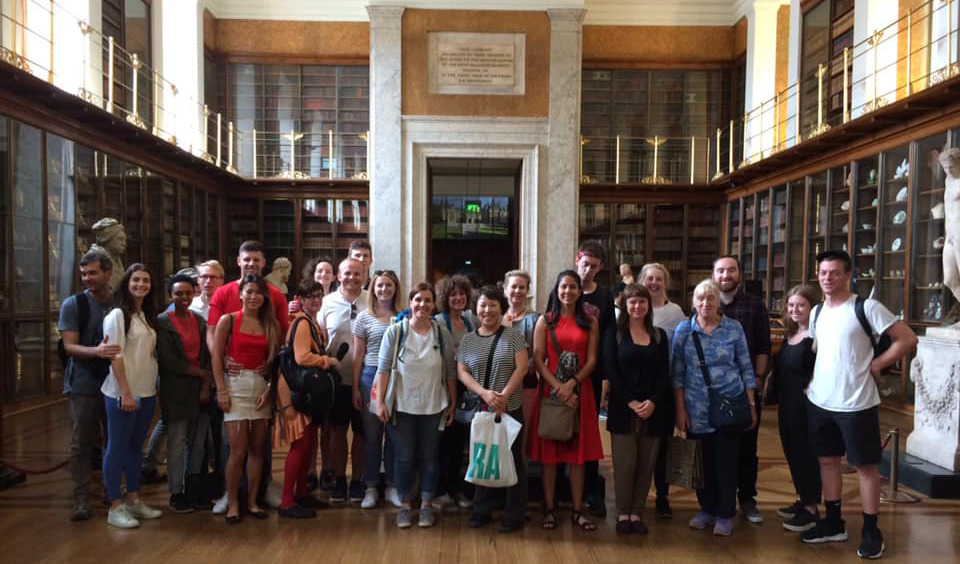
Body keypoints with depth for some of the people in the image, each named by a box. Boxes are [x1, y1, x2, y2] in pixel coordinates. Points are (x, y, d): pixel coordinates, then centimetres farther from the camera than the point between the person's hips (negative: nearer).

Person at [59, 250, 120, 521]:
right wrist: (96, 351, -27)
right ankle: (81, 500, 10)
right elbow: (69, 346, -8)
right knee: (81, 444, 1)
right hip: (83, 386, -2)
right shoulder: (73, 304, -1)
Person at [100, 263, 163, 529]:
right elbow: (115, 356, -14)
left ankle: (133, 499, 24)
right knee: (117, 448, 1)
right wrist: (126, 392, -18)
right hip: (122, 394, -7)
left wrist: (155, 388, 10)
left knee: (135, 447, 14)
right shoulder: (117, 315, -8)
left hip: (147, 393, 7)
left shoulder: (148, 316, 12)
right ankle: (115, 507, 8)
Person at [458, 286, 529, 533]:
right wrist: (484, 393, -17)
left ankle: (514, 515, 15)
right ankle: (481, 511, 25)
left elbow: (522, 367, -8)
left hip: (510, 409, -2)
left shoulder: (513, 335, -1)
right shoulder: (467, 340, 6)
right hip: (478, 409, 3)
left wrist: (503, 396, -18)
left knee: (512, 460, 4)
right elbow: (461, 372, -1)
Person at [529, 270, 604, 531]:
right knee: (549, 450, 3)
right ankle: (549, 508, 12)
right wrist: (558, 387, -14)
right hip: (550, 389, -1)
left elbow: (592, 360, 0)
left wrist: (571, 384, -14)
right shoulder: (545, 321, 3)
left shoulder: (590, 322, 6)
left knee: (578, 450, 5)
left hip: (580, 390, 1)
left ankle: (577, 510, 13)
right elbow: (538, 360, -3)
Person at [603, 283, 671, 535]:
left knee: (646, 464, 5)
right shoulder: (614, 333, 3)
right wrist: (630, 401, -13)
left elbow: (664, 373, 6)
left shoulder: (659, 335, 11)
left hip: (654, 409, 3)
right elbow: (611, 370, -4)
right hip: (622, 408, -3)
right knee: (625, 463, -1)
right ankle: (622, 513, 12)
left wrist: (653, 401, -10)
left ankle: (637, 513, 16)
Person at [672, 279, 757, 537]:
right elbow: (677, 372, 2)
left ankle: (725, 515, 21)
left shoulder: (734, 329, 0)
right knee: (702, 462, 10)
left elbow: (746, 368, 4)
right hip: (697, 410, 1)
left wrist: (751, 405, 2)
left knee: (726, 462, 5)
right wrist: (680, 409, -1)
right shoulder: (684, 330, 1)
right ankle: (707, 509, 28)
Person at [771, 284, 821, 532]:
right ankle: (802, 500, 31)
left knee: (806, 453, 1)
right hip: (786, 404, 9)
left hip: (806, 405, -9)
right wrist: (771, 384, 12)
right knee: (792, 451, 16)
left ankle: (811, 509, 13)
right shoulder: (790, 334, 12)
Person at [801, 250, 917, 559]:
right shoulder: (817, 312, 9)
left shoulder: (867, 308, -11)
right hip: (819, 401, 6)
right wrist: (815, 379, 10)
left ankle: (871, 532, 17)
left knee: (865, 465, 5)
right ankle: (833, 523, 26)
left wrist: (876, 365, -11)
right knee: (827, 460, 14)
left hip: (856, 403, -6)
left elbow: (908, 339, -11)